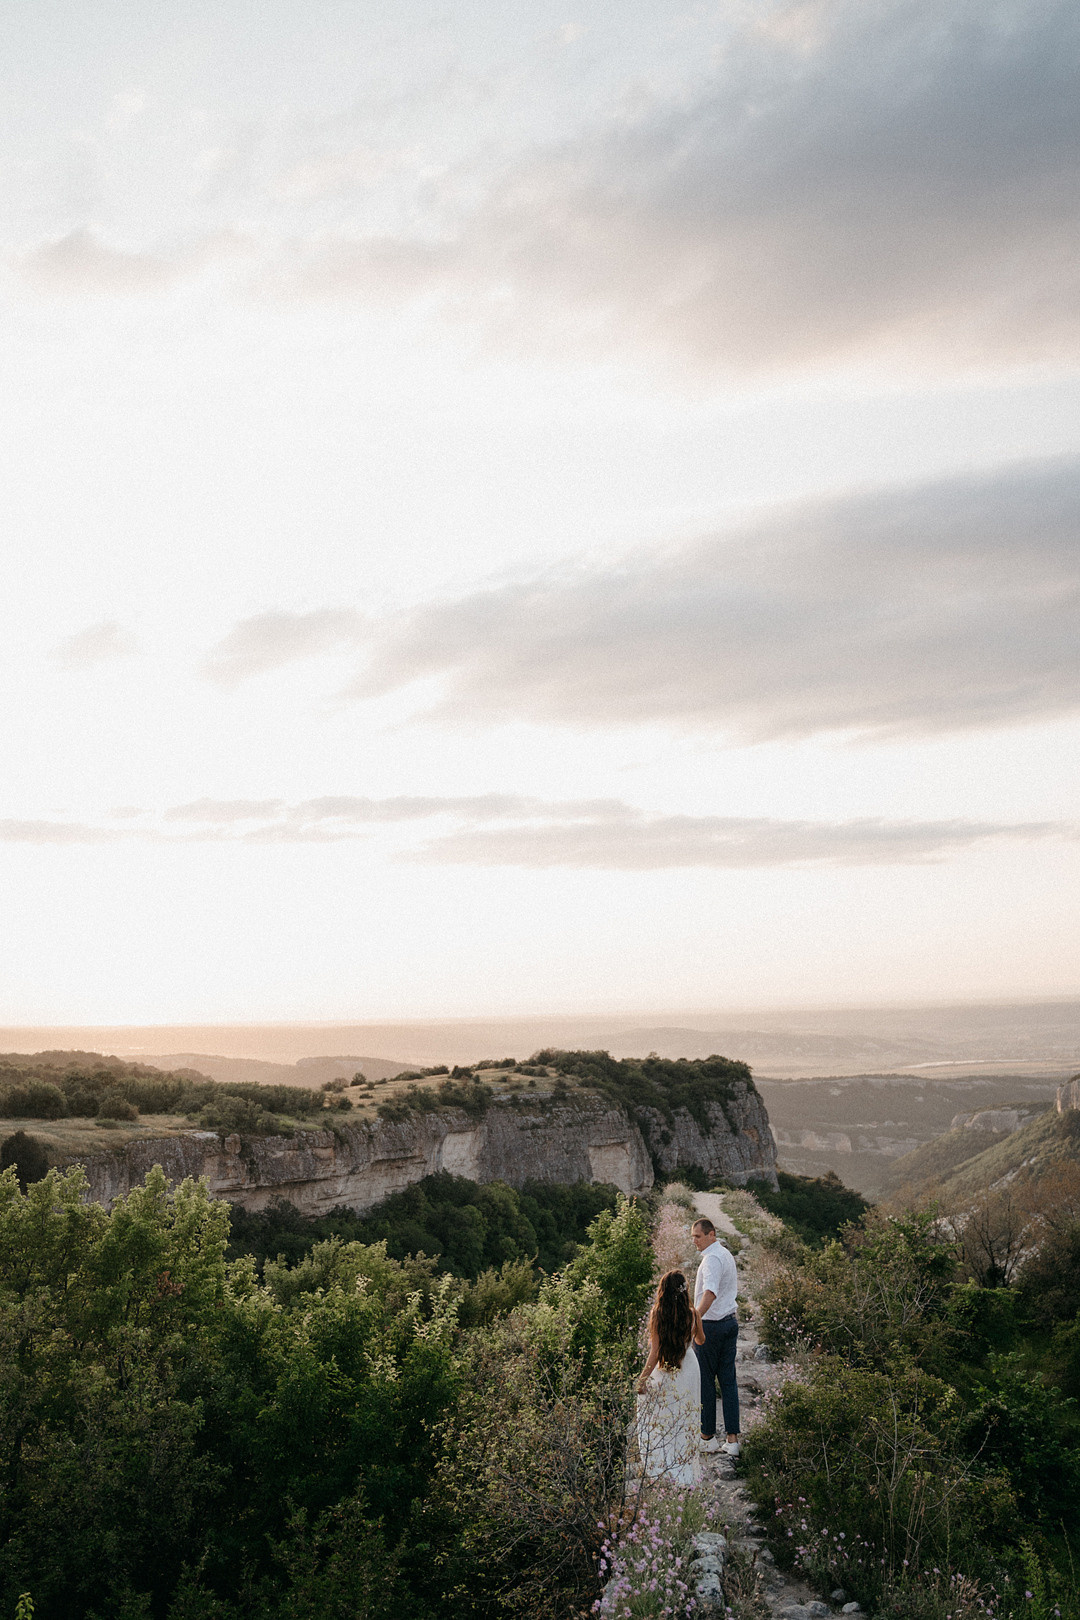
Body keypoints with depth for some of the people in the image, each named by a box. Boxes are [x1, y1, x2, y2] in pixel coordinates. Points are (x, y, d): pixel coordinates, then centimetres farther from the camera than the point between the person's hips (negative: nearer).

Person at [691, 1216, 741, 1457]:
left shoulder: (712, 1258, -18)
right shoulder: (727, 1254, 12)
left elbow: (710, 1293, -33)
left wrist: (696, 1318, -44)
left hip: (711, 1326, -9)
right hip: (730, 1321, 9)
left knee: (706, 1381, 3)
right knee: (728, 1380, 8)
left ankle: (708, 1437, 11)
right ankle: (732, 1439, 8)